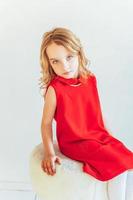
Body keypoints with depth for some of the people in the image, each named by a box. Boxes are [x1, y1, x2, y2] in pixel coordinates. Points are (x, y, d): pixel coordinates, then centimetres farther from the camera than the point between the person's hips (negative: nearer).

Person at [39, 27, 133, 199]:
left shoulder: (90, 80, -2)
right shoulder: (54, 89, -18)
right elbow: (46, 122, -12)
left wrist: (107, 134, 10)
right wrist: (49, 153, -16)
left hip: (98, 135, 6)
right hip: (74, 143, -6)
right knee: (119, 163, -17)